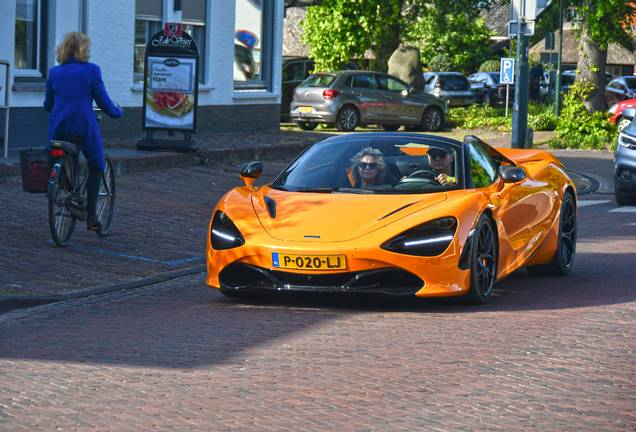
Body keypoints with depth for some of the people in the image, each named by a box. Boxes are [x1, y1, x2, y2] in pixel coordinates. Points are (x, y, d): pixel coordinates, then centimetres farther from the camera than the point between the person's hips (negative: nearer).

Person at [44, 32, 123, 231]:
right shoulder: (91, 70, -5)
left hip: (58, 128, 3)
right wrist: (117, 112, 18)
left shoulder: (54, 72, 6)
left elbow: (48, 105, 14)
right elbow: (103, 102, -2)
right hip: (84, 126, -3)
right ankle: (91, 216, 8)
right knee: (96, 167, 16)